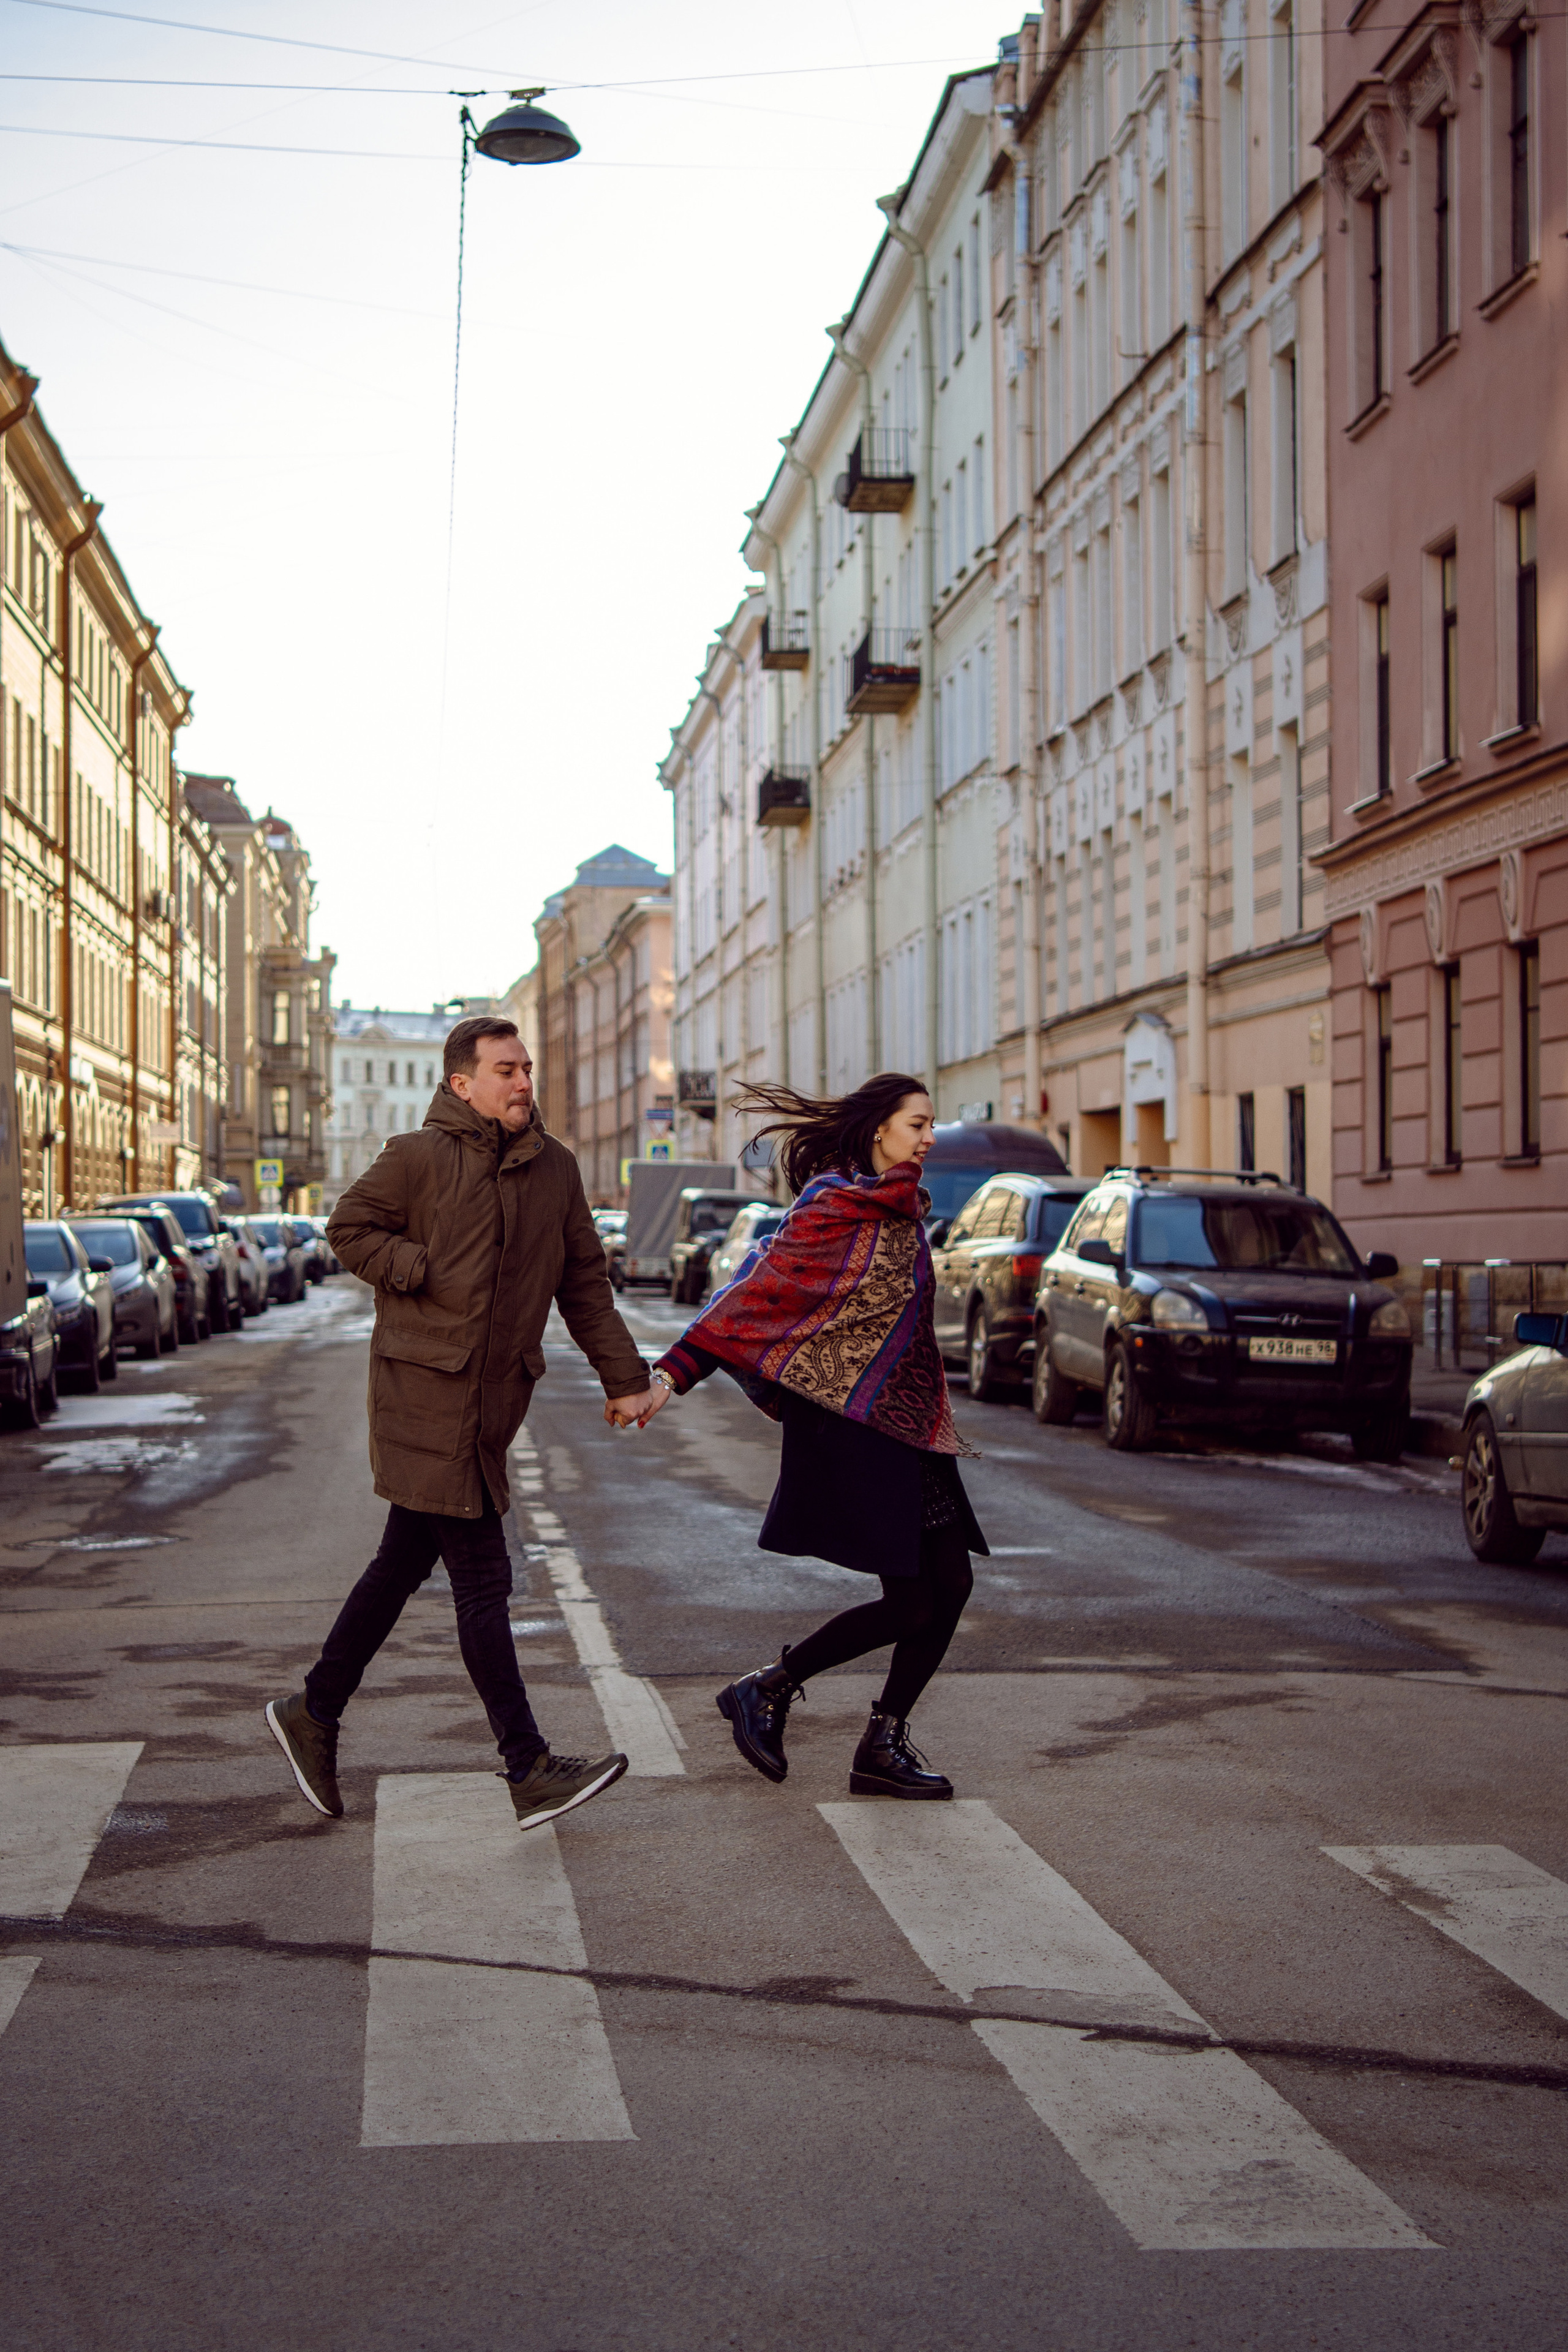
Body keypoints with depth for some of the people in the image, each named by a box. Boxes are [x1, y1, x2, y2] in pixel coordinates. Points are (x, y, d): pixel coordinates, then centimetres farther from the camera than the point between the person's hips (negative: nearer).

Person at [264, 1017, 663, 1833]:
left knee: (404, 1565, 15)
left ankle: (313, 1714, 31)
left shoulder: (553, 1168, 10)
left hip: (492, 1399, 7)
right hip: (425, 1394, -7)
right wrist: (428, 1274, -12)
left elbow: (583, 1282, 15)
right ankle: (531, 1773, -3)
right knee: (481, 1580, -6)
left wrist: (625, 1378, 12)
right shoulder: (419, 1158, -8)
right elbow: (348, 1228, 0)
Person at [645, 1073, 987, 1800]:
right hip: (846, 1422, -9)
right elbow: (756, 1290, -12)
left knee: (951, 1585, 3)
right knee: (910, 1603, -9)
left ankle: (882, 1746, 13)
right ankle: (764, 1692, 8)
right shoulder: (831, 1207, -12)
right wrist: (673, 1372, -15)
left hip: (907, 1423, 9)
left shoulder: (901, 1208, 14)